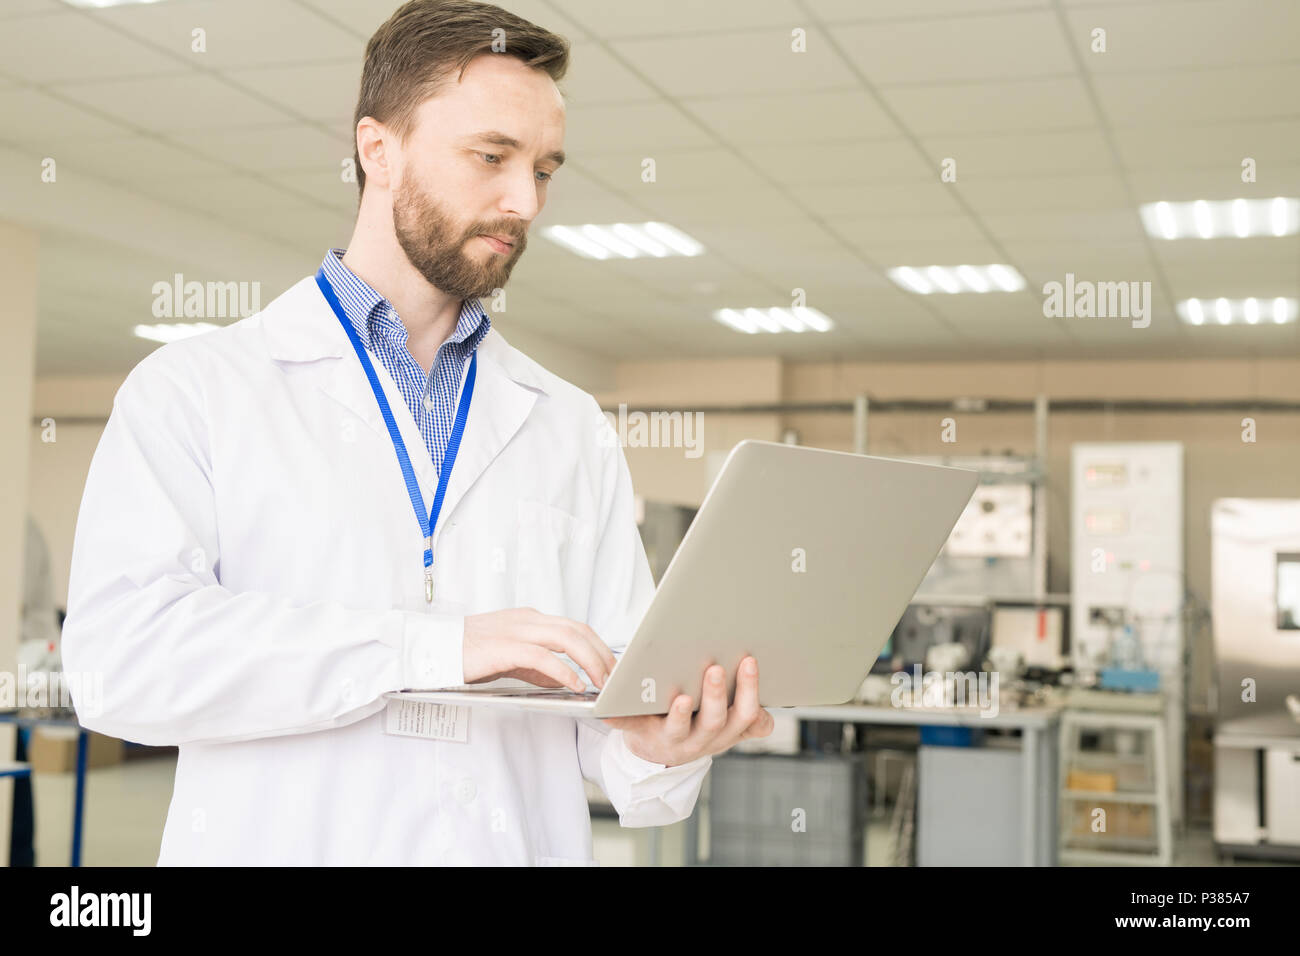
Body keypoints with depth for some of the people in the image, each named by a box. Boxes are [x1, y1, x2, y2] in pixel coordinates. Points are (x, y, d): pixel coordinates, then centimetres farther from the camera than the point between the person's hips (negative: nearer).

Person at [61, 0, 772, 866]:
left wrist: (659, 749, -13)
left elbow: (619, 689, 10)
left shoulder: (575, 430, 14)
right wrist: (435, 645, -16)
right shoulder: (190, 393, 4)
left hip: (526, 839, 3)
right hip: (284, 841, -2)